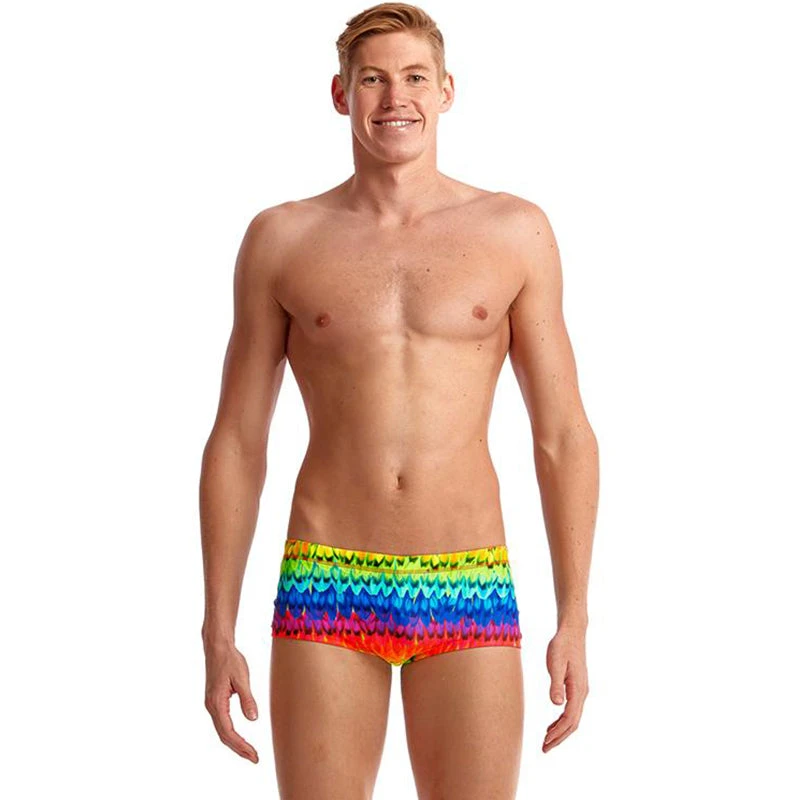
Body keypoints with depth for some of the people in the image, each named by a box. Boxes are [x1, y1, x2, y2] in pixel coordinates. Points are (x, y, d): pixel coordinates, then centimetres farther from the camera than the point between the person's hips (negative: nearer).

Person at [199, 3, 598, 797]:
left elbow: (563, 437, 4)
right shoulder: (281, 238, 4)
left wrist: (574, 620, -1)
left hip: (470, 595, 0)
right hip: (325, 595, 0)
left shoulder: (515, 231, 3)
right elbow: (235, 442, 5)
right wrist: (217, 634, 1)